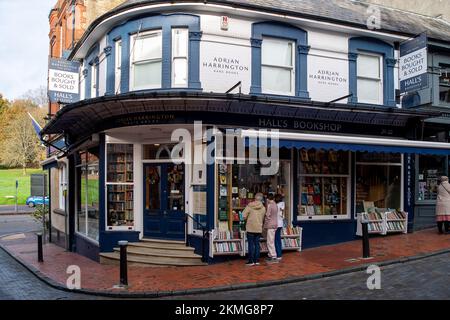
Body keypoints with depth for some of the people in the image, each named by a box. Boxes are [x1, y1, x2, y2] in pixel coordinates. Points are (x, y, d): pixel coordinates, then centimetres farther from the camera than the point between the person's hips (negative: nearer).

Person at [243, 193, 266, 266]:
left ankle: (251, 261, 2)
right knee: (257, 244, 10)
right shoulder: (263, 208, 1)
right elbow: (263, 219, 5)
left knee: (251, 244, 1)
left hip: (250, 228, -3)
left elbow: (244, 216, -10)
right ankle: (257, 260, 13)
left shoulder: (250, 206, -8)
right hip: (259, 228, 3)